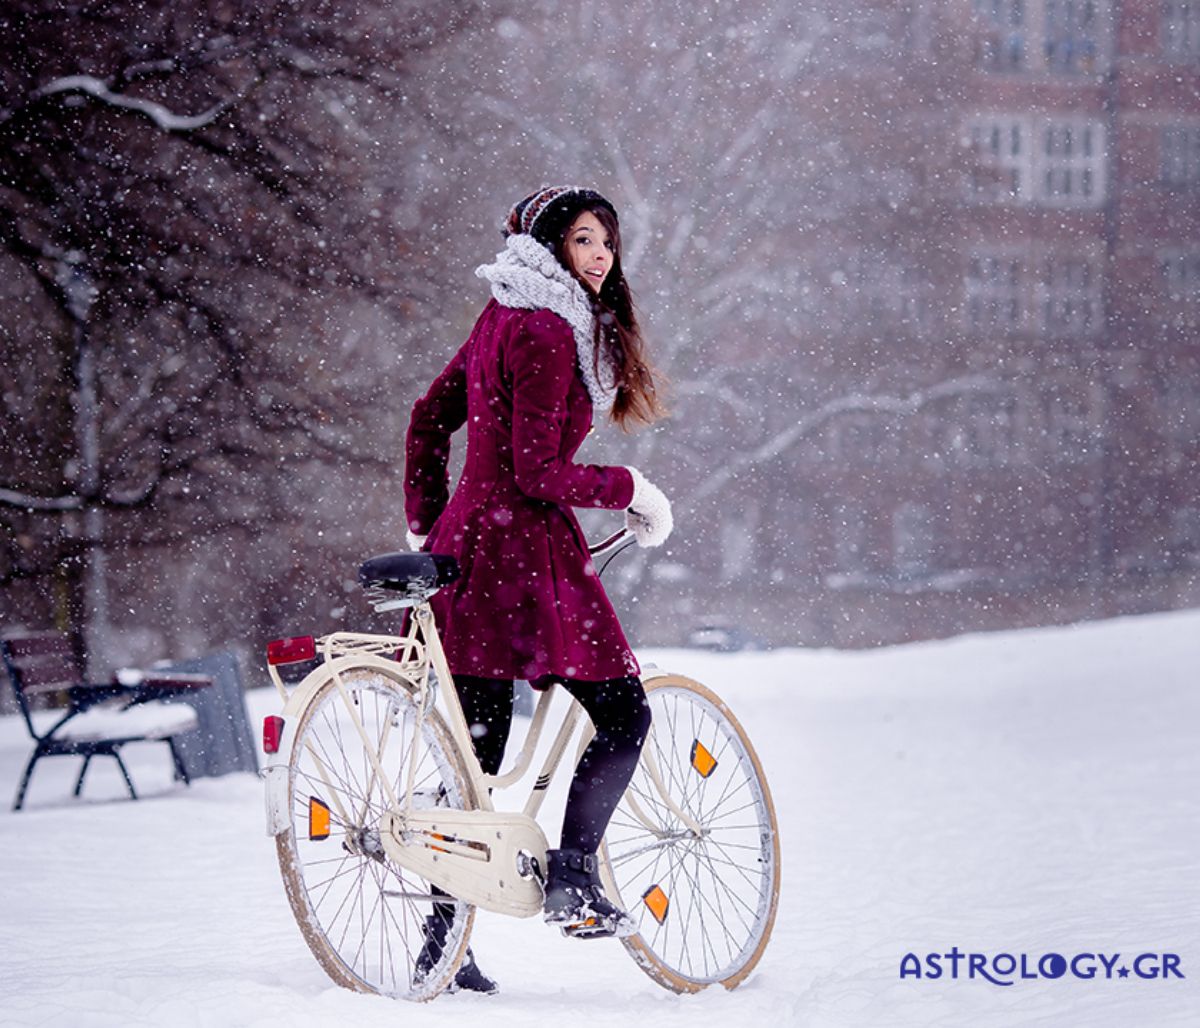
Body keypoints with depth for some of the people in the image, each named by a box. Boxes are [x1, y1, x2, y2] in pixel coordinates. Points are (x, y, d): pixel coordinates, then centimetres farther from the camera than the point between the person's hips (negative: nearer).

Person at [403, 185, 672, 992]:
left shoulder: (504, 317, 16)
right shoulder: (547, 331, -13)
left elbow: (429, 419, 21)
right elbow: (539, 473, -19)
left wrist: (426, 531, 24)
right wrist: (629, 489, -6)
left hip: (468, 539, 9)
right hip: (527, 546, -9)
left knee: (476, 743, 9)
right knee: (623, 712, 0)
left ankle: (443, 942, 10)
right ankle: (572, 873, -5)